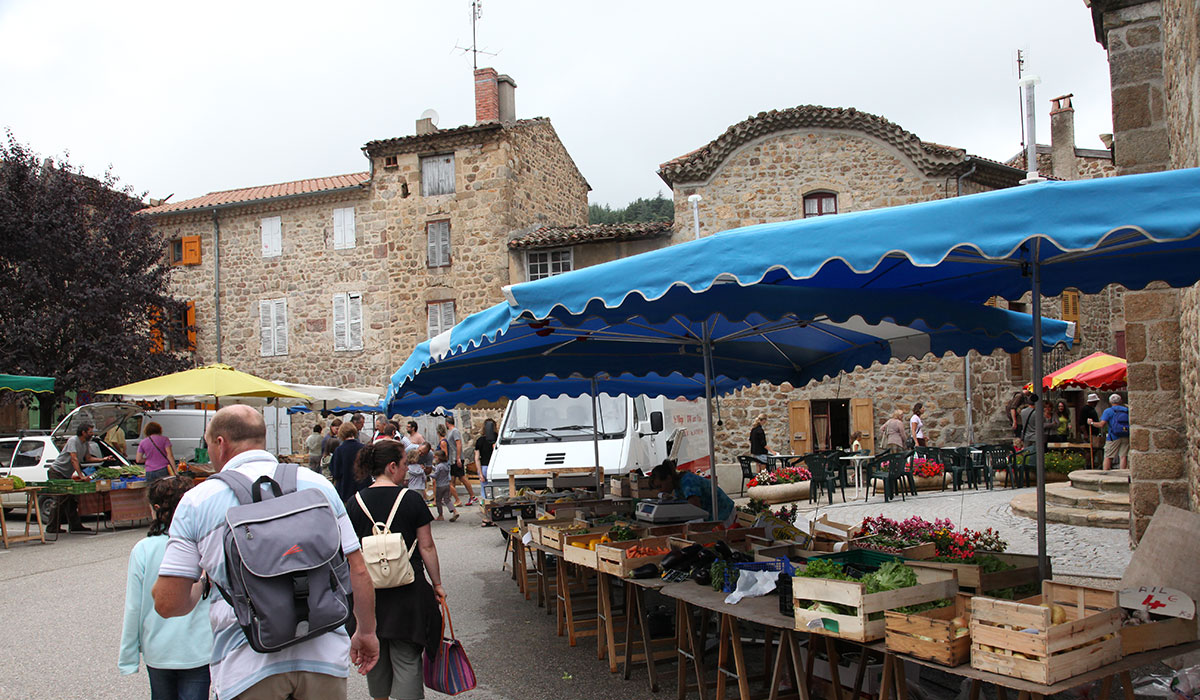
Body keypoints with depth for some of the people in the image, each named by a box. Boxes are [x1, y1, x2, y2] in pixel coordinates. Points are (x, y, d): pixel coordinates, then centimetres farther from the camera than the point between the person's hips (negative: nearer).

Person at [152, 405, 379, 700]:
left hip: (247, 667, -2)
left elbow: (168, 604, -3)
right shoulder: (317, 484, 2)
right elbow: (358, 572, 4)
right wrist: (366, 631, 18)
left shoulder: (197, 501, -3)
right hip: (324, 654, 2)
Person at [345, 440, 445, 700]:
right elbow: (426, 547, -5)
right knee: (406, 660, 1)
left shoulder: (355, 503, 0)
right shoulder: (411, 499, -8)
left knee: (375, 657, 19)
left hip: (368, 591, 3)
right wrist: (437, 584, 5)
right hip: (407, 590, -3)